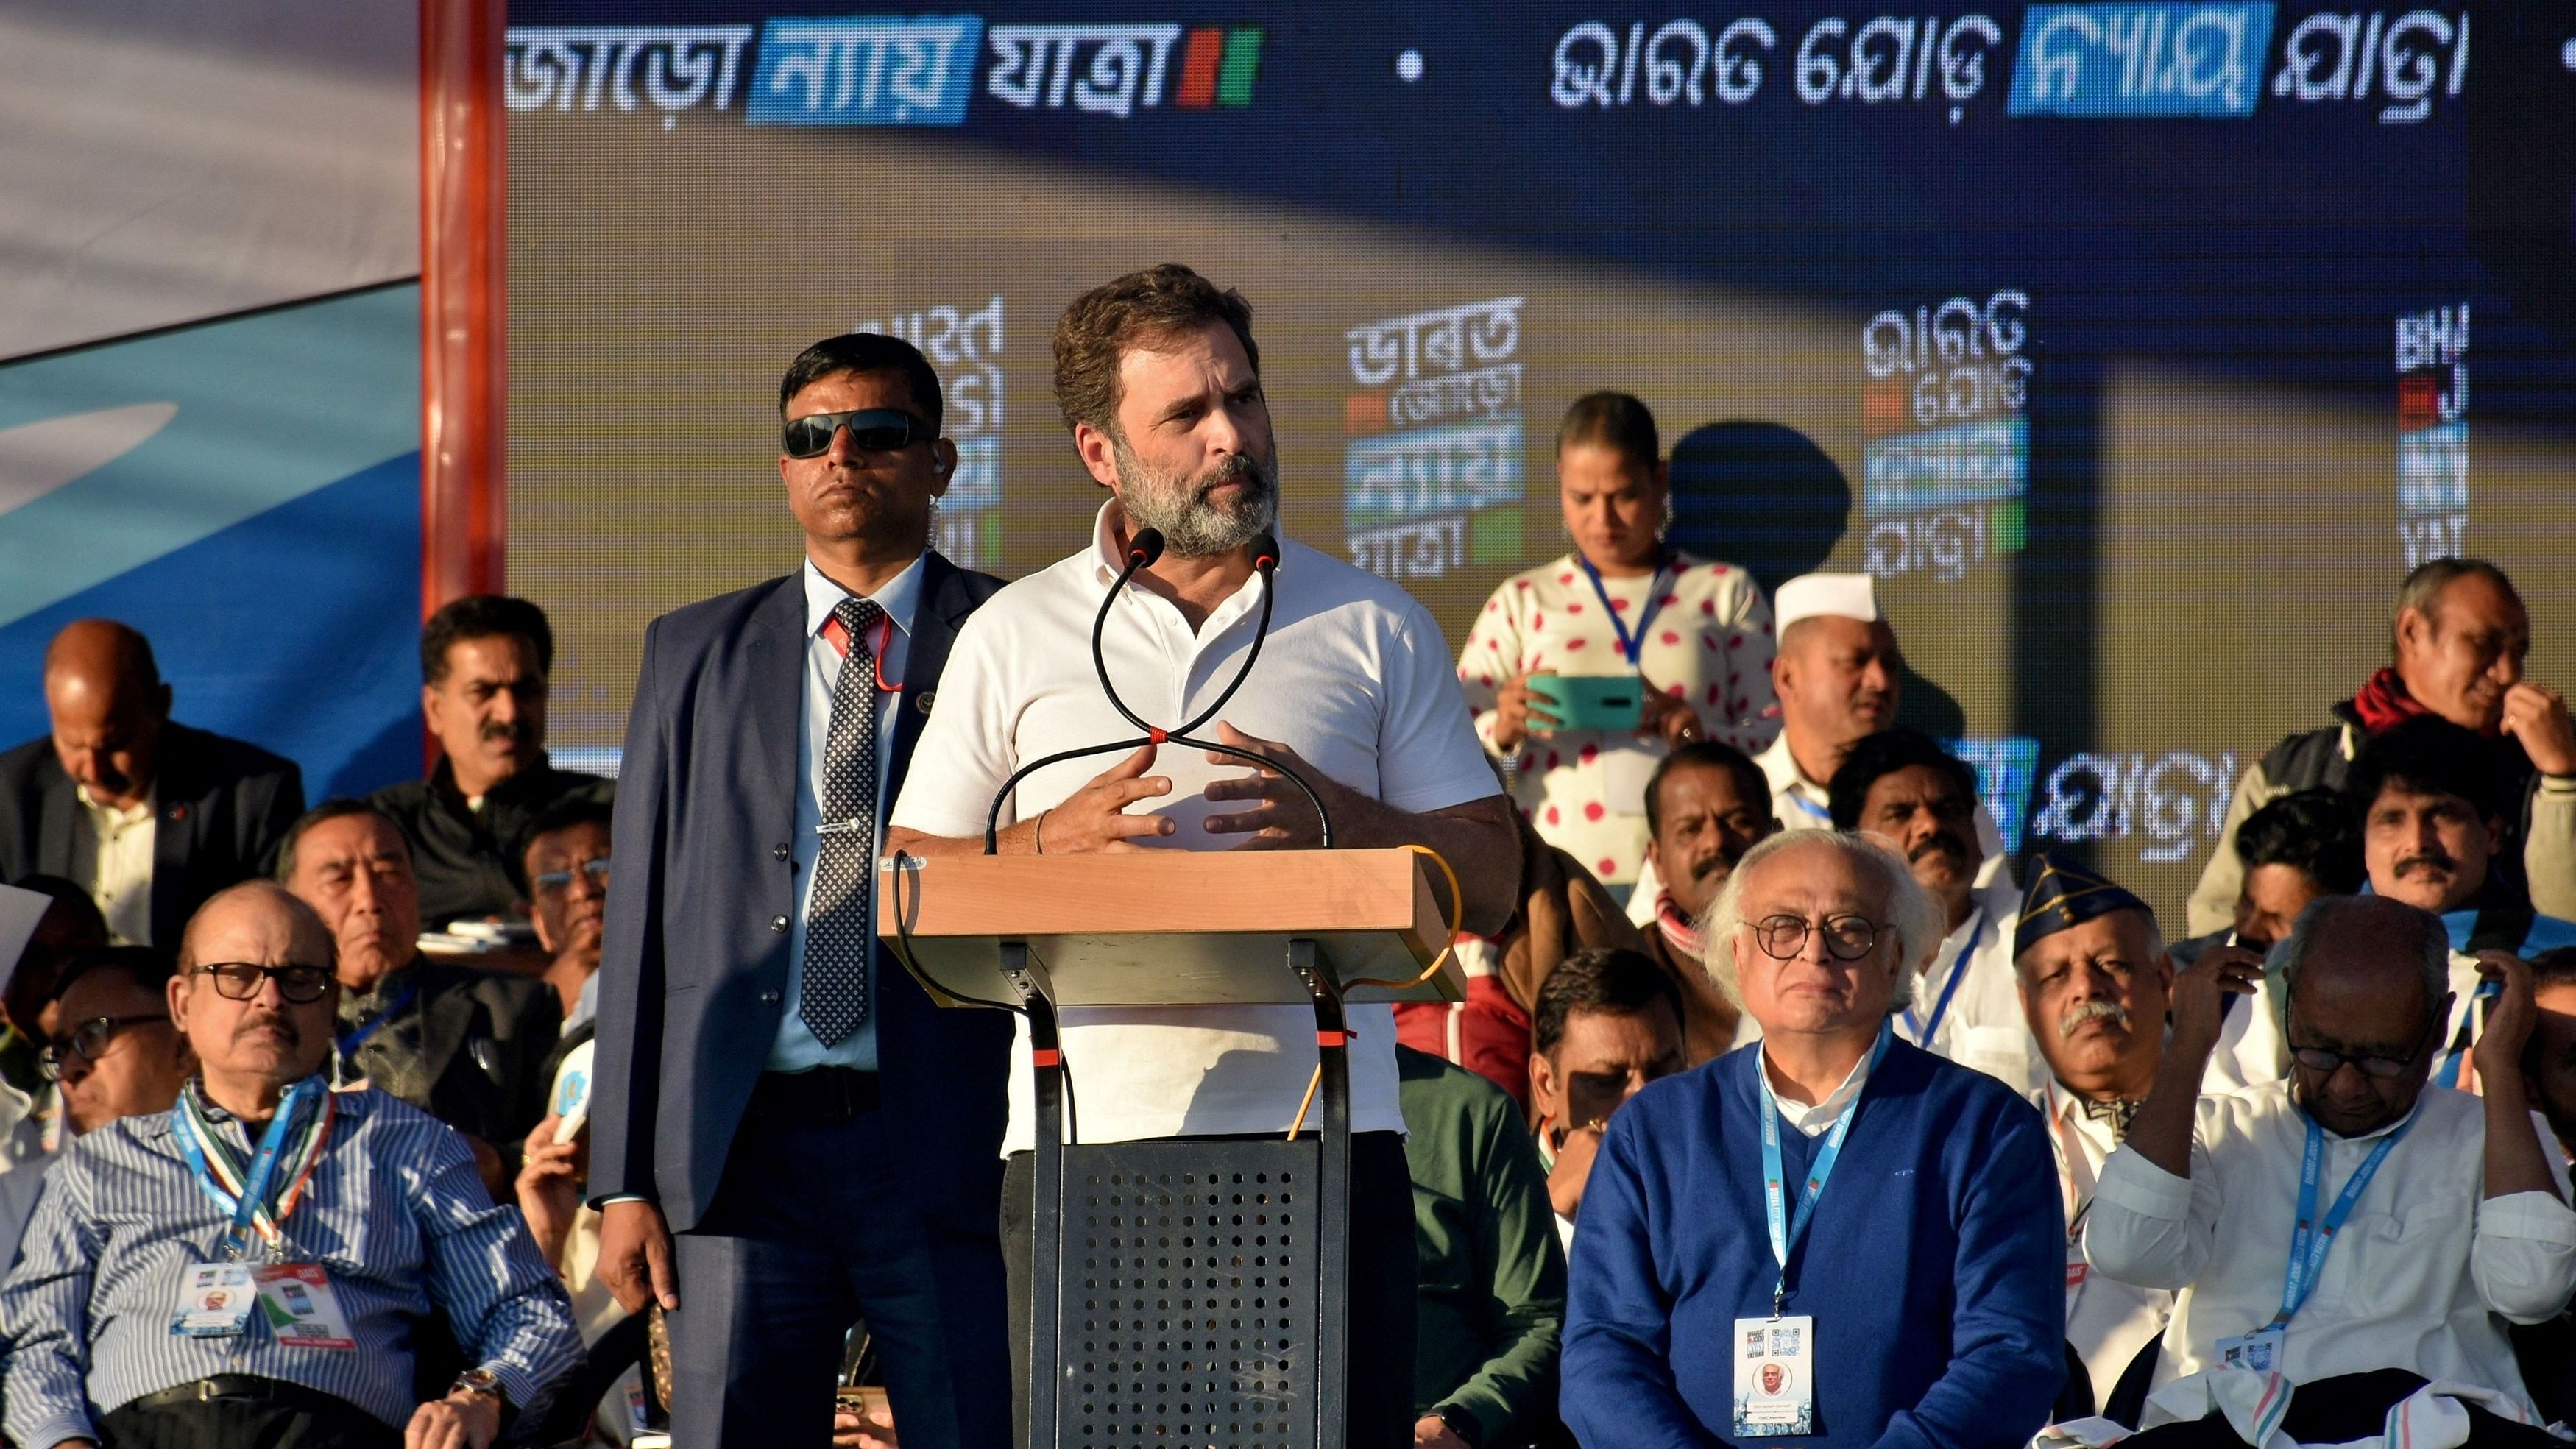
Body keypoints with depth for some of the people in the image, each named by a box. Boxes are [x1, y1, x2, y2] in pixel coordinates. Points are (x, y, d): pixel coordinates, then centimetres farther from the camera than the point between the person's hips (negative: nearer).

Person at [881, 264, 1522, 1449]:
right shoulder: (1015, 638, 12)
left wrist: (1341, 818, -8)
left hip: (1323, 1134, 0)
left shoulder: (1374, 629, 12)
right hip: (1082, 1136, 0)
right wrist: (1055, 840, -8)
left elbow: (1488, 883, 9)